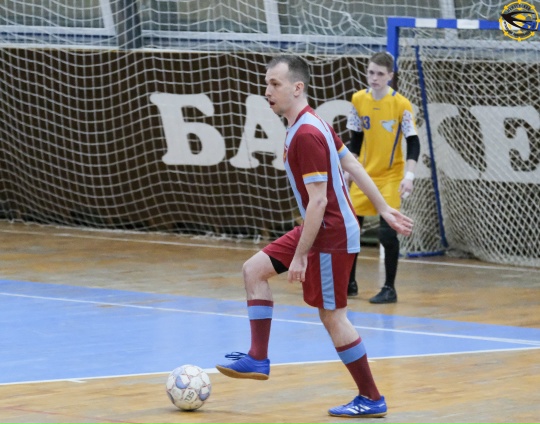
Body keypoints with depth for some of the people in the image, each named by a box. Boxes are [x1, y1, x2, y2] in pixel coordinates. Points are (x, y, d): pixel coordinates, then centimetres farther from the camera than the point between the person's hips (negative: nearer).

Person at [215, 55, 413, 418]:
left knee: (332, 316, -3)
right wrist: (384, 210, 20)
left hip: (332, 235, -10)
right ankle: (258, 358, 11)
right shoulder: (311, 123, 8)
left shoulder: (307, 135, -23)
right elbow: (352, 165, 14)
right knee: (255, 269, 11)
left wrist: (300, 256, -21)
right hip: (321, 228, 10)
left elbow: (318, 201, -24)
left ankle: (371, 399, 7)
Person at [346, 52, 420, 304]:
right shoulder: (358, 100, -1)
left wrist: (409, 175, -22)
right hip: (364, 174, 4)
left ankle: (389, 289, 0)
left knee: (387, 231, -11)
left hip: (391, 176, -4)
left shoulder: (401, 104, -13)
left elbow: (413, 143, -12)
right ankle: (349, 283, 22)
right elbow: (355, 140, 10)